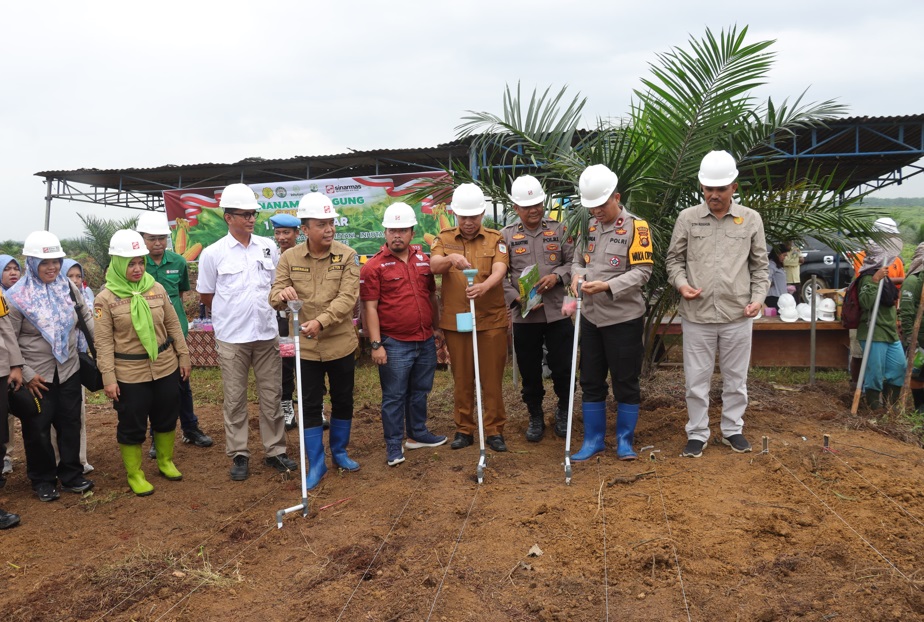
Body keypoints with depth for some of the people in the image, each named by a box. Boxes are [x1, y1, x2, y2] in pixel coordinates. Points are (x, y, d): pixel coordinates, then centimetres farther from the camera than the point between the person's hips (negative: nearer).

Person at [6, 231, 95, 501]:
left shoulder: (67, 286, -1)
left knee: (70, 424, 12)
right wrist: (27, 375, -12)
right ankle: (43, 480, 25)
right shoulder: (17, 296, -13)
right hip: (38, 376, -4)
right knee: (38, 429, 7)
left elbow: (86, 314, 13)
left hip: (69, 370, 4)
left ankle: (71, 475, 27)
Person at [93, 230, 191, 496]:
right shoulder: (106, 298, -9)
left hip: (165, 367, 4)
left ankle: (166, 462, 37)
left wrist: (183, 356, 8)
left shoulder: (157, 289, 0)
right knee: (132, 426, 7)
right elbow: (104, 342, -9)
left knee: (166, 417, 16)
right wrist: (108, 378, -12)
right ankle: (134, 474, 25)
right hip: (129, 373, -3)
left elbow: (173, 326, 7)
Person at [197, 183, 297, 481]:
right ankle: (239, 455, 19)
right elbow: (206, 296, 4)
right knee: (235, 399, 7)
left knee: (271, 396, 9)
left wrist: (263, 310, 7)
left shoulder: (268, 247, 4)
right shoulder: (213, 254, -5)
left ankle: (275, 451, 21)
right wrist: (233, 313, 8)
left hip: (267, 334, 3)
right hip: (232, 338, -2)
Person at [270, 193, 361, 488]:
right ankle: (316, 463, 21)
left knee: (343, 401, 14)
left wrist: (321, 321, -32)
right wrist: (282, 294, -30)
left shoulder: (347, 256, -7)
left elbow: (347, 298, -17)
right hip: (306, 346, 0)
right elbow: (274, 296, -4)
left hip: (340, 343, 0)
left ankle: (339, 452, 36)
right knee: (310, 406, 7)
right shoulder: (289, 258, -3)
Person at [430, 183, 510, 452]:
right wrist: (451, 258, -35)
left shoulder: (495, 239, 2)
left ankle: (495, 430, 17)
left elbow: (499, 271, -14)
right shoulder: (444, 239, 6)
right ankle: (464, 429, 23)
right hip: (455, 321, 1)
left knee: (492, 379, 5)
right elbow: (433, 266, -12)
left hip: (491, 320, -1)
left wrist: (484, 286, -36)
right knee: (462, 379, 10)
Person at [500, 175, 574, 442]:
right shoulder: (506, 235, 3)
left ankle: (563, 412, 31)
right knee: (529, 371, 10)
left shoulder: (558, 230, 6)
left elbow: (573, 262, 5)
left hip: (557, 312, 0)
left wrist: (557, 276, -14)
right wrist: (517, 299, -14)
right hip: (524, 316, 0)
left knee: (563, 368, 5)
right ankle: (535, 417, 30)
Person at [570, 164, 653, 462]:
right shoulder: (588, 226, 9)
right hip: (591, 316, 5)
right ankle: (593, 440, 24)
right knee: (591, 381, 11)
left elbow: (643, 271, -14)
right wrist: (577, 275, -7)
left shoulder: (636, 226, -9)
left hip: (624, 318, -5)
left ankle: (625, 440, 22)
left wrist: (608, 286, -26)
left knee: (626, 382, 6)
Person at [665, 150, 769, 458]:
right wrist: (681, 282, -10)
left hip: (738, 315, 1)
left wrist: (758, 297, -4)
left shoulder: (751, 219, 3)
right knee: (696, 379, 7)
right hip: (696, 315, -1)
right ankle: (697, 433, 21)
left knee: (736, 378, 13)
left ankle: (733, 429, 30)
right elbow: (674, 258, 8)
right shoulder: (687, 218, 0)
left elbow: (760, 265, 9)